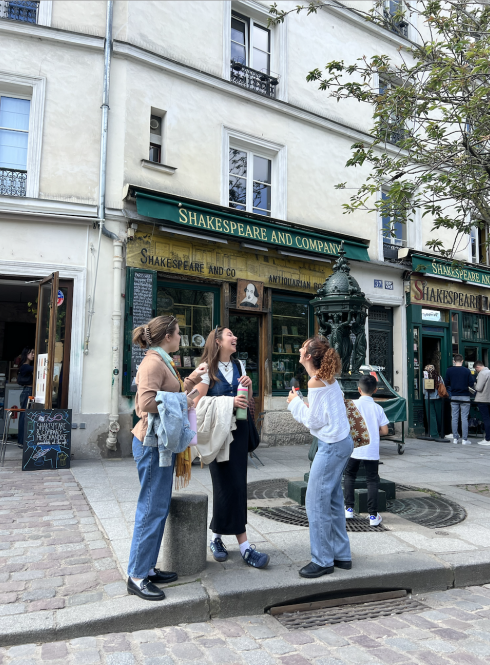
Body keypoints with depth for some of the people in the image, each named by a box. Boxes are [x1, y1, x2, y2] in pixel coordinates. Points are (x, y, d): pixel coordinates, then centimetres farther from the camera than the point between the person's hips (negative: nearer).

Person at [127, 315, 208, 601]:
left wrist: (192, 380, 18)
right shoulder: (153, 362, -16)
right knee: (152, 509, -3)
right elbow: (147, 402, -28)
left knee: (159, 507, 15)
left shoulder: (162, 362, 17)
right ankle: (137, 576, 8)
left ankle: (147, 568, 25)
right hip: (153, 443, -10)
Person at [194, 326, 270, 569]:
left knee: (237, 484, 7)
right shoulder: (208, 368, -6)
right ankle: (244, 547, 1)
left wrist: (248, 385, -2)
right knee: (230, 486, -5)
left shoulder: (238, 366, 12)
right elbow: (198, 401, -13)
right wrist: (229, 402, -21)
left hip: (238, 430, 6)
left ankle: (217, 537, 24)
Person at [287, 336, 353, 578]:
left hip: (332, 445, -10)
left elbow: (314, 421, -16)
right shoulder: (329, 378, 11)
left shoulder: (315, 381, -17)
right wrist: (302, 403, 9)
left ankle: (322, 560, 10)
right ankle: (341, 555, 27)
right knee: (333, 500, 17)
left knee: (316, 502, -1)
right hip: (343, 442, 10)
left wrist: (295, 402, -4)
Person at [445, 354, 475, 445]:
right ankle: (464, 439, 3)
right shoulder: (467, 371, -7)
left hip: (454, 397, 2)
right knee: (464, 418, 3)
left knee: (454, 418, 8)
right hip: (465, 397, -2)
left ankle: (455, 438, 11)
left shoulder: (449, 370, -2)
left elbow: (446, 384, 2)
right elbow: (472, 384, -7)